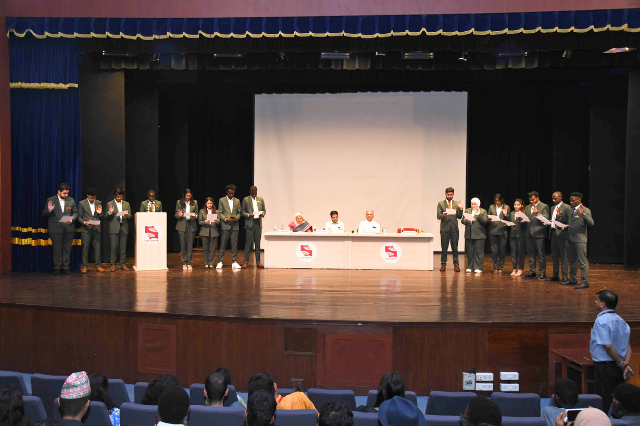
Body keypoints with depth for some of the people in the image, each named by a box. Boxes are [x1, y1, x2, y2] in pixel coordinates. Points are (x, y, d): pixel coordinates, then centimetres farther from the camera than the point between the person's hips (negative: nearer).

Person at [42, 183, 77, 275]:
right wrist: (49, 210, -21)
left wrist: (72, 219, -9)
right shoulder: (51, 200, -1)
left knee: (67, 249, 6)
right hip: (56, 229, -2)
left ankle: (66, 267, 15)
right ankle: (57, 268, 13)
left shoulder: (71, 200, 7)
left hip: (68, 228, 2)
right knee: (57, 249, 3)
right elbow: (44, 214, 1)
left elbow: (75, 213, 11)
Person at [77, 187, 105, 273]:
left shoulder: (99, 203, 10)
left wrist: (100, 213, -7)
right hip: (86, 229, -2)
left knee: (97, 248, 3)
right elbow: (79, 217, 3)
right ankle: (84, 266, 5)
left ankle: (98, 266, 9)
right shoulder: (82, 203, 3)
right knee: (85, 248, -2)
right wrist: (84, 222, -15)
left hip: (96, 229, 2)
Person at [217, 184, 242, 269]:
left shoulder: (237, 201, 13)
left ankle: (234, 262, 7)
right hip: (225, 225, -2)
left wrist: (236, 218, -7)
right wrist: (226, 219, -13)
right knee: (223, 245, -2)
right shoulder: (222, 200, 5)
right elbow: (220, 213, 3)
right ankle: (220, 262, 4)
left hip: (235, 226, 3)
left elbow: (239, 213, 13)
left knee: (234, 245, 2)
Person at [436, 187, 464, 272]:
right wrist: (443, 215, -22)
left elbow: (459, 217, 7)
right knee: (444, 248, 3)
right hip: (445, 228, -1)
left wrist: (460, 209, -8)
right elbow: (438, 216, -1)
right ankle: (443, 264, 10)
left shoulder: (457, 204, 11)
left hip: (454, 228, 1)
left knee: (455, 248, 2)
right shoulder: (440, 204, 5)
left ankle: (456, 264, 8)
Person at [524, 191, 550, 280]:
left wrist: (537, 212, -19)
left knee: (541, 254, -3)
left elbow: (546, 218, -9)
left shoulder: (544, 206, 1)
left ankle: (542, 273, 2)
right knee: (531, 254, 10)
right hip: (529, 233, 6)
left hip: (538, 233, -6)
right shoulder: (527, 207, 18)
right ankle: (532, 272, 18)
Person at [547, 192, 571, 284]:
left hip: (561, 234, -8)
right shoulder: (553, 208, 18)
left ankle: (565, 277, -4)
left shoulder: (566, 207, -6)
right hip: (553, 233, 8)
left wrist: (560, 216, -26)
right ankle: (555, 275, 23)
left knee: (563, 256, -6)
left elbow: (569, 221, -14)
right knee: (554, 256, 14)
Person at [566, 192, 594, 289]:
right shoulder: (571, 211, 17)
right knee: (572, 261, 17)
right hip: (571, 239, 9)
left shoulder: (585, 210, -8)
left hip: (580, 240, -9)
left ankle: (585, 282, -5)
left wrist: (583, 214, -30)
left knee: (583, 261, -7)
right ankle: (573, 279, 28)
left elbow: (591, 223, -20)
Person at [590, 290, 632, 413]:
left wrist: (620, 363, -11)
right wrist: (626, 363, -2)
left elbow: (608, 346, -22)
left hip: (604, 367, -8)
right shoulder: (621, 321, 10)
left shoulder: (601, 321, -16)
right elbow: (628, 346, 7)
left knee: (604, 404, -2)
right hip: (618, 370, 8)